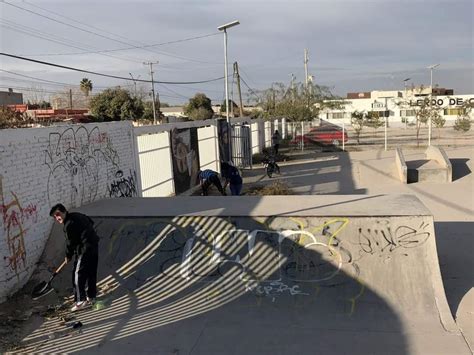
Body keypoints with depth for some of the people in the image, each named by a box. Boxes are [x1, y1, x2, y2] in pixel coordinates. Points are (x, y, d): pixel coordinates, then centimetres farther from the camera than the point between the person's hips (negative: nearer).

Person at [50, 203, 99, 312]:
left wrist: (68, 256, 6)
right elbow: (91, 222, 24)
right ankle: (91, 297, 30)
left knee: (78, 274, -2)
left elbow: (70, 243, -10)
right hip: (94, 245, 10)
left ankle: (80, 301, -1)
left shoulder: (68, 224, -16)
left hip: (85, 250, -10)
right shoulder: (77, 215, 11)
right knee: (91, 273, 18)